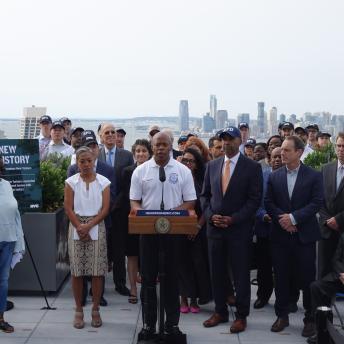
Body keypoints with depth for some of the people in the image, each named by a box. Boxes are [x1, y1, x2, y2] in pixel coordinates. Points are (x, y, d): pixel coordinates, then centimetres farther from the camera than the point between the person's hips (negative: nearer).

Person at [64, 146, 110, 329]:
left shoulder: (103, 182, 2)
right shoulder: (71, 182, 3)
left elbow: (105, 208, -3)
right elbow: (68, 208, -1)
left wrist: (89, 225, -13)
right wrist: (80, 227, -12)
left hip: (97, 228, 0)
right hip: (76, 228, 0)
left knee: (97, 272, 0)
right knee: (76, 271, 2)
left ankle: (95, 310, 11)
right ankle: (78, 310, 13)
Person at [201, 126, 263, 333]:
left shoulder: (252, 167, -4)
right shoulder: (212, 165, 10)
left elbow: (255, 199, -8)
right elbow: (205, 195, 12)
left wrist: (233, 219, -15)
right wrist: (210, 215, -5)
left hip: (240, 229, -4)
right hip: (215, 227, 4)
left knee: (241, 273, 3)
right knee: (217, 272, 9)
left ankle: (241, 316, 14)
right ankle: (220, 312, 22)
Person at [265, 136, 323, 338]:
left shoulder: (314, 176, -2)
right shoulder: (274, 177, 7)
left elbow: (317, 203, -9)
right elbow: (269, 203, 3)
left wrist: (294, 217, -17)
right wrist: (282, 219, -12)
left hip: (304, 235, -3)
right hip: (280, 235, 3)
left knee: (307, 278, 2)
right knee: (281, 277, 8)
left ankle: (310, 319, 14)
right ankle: (282, 315, 21)